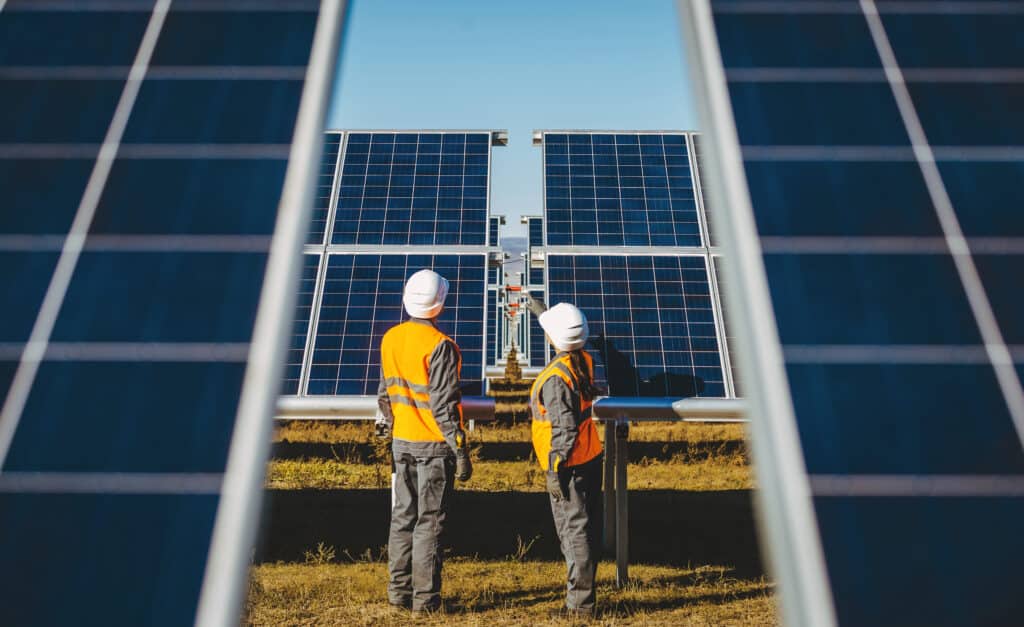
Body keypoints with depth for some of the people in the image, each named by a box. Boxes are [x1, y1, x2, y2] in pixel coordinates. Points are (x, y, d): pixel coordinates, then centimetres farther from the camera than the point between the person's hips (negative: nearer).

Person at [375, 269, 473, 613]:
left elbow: (384, 393, 10)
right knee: (429, 522, 4)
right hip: (434, 445, -6)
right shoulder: (440, 346, -18)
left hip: (402, 442, 6)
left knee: (403, 516, 16)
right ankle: (425, 598, 14)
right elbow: (444, 405, -19)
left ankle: (399, 590, 26)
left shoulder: (390, 339, 3)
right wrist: (461, 451, -13)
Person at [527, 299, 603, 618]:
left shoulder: (555, 377, -22)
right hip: (591, 459, 9)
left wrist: (554, 470, -17)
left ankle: (579, 603, 10)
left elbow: (565, 429, -24)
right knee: (588, 529, 16)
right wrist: (542, 312, 36)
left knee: (574, 532, 0)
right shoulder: (584, 361, 2)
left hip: (569, 467, -9)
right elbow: (567, 340, 25)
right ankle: (583, 594, 30)